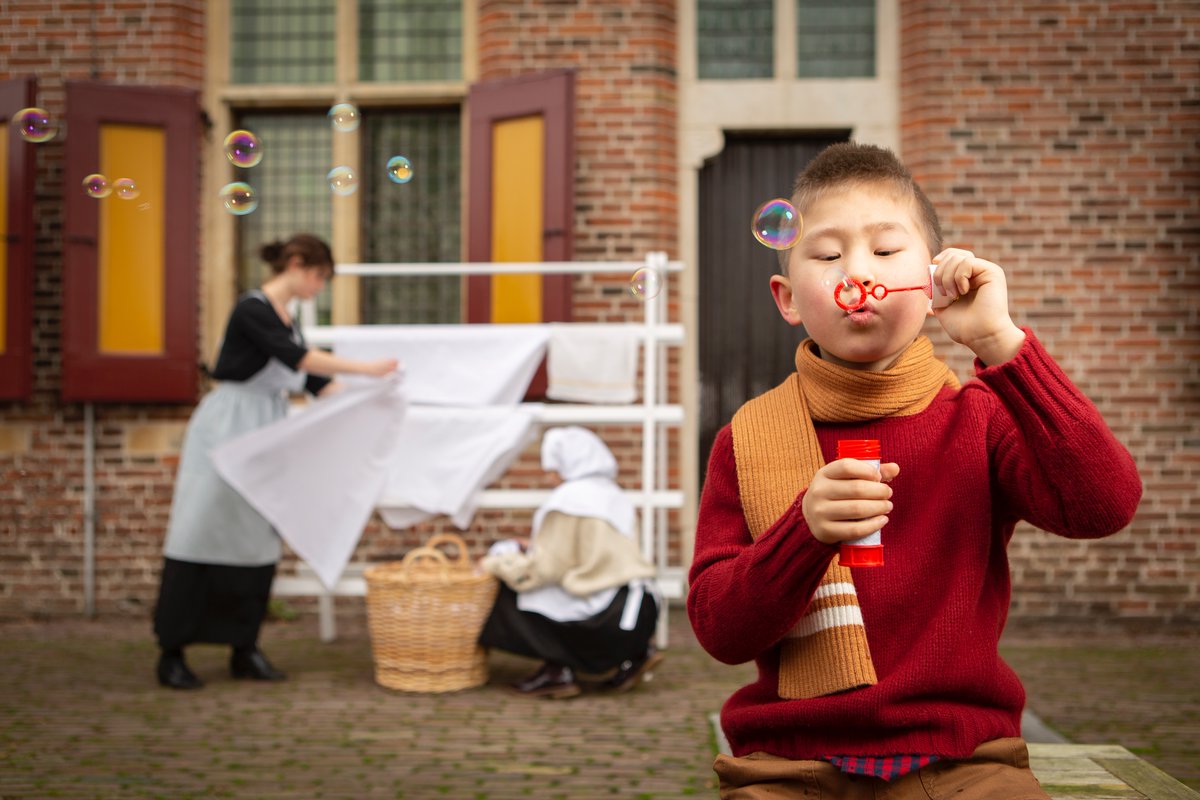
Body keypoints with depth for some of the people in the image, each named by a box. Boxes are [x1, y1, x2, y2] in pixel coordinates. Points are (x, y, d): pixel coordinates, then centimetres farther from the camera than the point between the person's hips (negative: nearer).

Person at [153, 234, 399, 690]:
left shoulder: (285, 320, 13)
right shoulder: (252, 310, -13)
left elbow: (313, 380, 16)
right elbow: (297, 358, -24)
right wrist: (364, 369, -24)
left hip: (264, 436, 9)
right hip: (226, 430, -9)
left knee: (257, 539, 7)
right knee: (204, 533, -5)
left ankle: (244, 651, 13)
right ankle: (171, 653, 2)